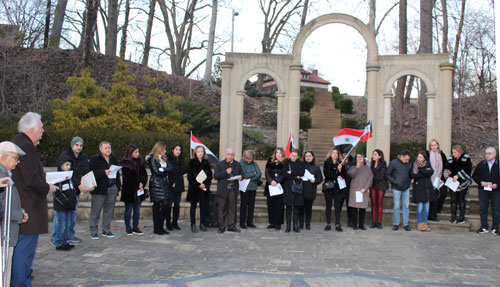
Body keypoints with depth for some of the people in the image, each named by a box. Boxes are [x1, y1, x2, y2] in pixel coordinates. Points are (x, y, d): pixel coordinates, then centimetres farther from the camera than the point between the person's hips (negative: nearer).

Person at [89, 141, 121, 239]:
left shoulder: (113, 159, 14)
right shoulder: (95, 159, -5)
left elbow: (117, 173, 19)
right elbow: (92, 173, -16)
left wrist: (118, 185, 13)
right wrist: (104, 173, -25)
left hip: (112, 189, 6)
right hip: (99, 190, -6)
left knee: (109, 211, 10)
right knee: (95, 212, 0)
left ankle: (106, 230, 21)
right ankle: (93, 232, 9)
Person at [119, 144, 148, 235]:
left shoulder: (140, 161, 8)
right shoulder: (125, 163, -7)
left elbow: (144, 174, 8)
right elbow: (127, 178, -11)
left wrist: (142, 183, -9)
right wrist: (137, 185, -12)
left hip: (139, 190, 5)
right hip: (129, 190, -5)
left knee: (137, 210, 9)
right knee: (129, 210, 5)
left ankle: (135, 228, 18)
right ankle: (128, 228, 15)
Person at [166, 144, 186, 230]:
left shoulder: (181, 159, 14)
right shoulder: (168, 158, -7)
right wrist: (171, 183, -13)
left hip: (179, 185, 6)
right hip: (171, 186, -6)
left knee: (177, 205, 8)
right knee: (169, 205, -1)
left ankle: (175, 223, 16)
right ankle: (168, 223, 5)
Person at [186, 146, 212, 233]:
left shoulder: (206, 162, 8)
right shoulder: (192, 162, -3)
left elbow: (210, 175, 7)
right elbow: (190, 176, -8)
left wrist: (206, 184, -9)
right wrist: (198, 185, -14)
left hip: (205, 188, 3)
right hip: (194, 187, -3)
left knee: (204, 205, 5)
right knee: (193, 206, 2)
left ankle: (202, 224, 15)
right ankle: (193, 225, 6)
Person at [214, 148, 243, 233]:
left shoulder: (238, 164, 10)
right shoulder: (220, 164, 2)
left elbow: (241, 174, 16)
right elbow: (215, 176, -7)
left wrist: (240, 177, -8)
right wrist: (226, 172, -18)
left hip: (233, 190, 2)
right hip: (222, 190, -2)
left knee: (232, 208, 7)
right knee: (222, 209, 3)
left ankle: (231, 226, 16)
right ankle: (222, 226, 12)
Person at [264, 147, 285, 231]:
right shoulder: (270, 161, 8)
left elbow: (284, 175, -6)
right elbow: (267, 172, 3)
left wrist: (276, 181, -18)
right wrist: (271, 181, -12)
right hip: (270, 186, 3)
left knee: (278, 205, -4)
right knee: (270, 204, 6)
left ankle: (278, 223, 2)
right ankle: (272, 222, 15)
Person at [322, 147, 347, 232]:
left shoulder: (340, 164, 11)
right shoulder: (327, 163, 5)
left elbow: (344, 175, 5)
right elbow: (326, 173, -9)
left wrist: (340, 170, -13)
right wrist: (337, 176, -9)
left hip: (338, 188, 1)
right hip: (328, 187, -1)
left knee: (338, 206, 0)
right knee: (328, 206, 4)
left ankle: (337, 224, 4)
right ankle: (328, 224, 9)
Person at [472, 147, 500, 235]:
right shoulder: (481, 164, 7)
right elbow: (474, 175, 9)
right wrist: (480, 182, -7)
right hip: (483, 190, 2)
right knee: (483, 209, 5)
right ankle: (484, 227, 14)